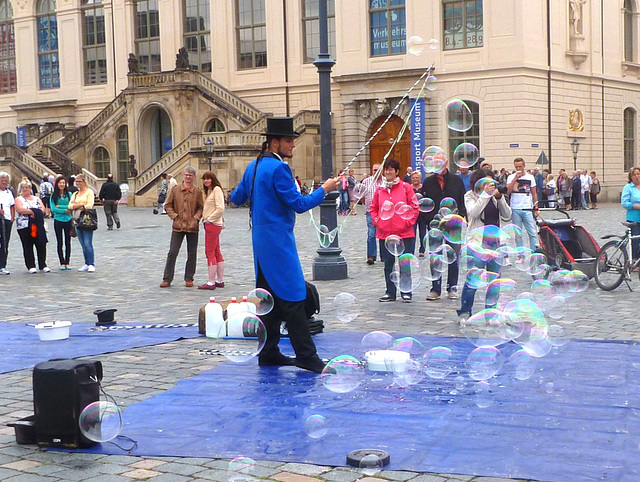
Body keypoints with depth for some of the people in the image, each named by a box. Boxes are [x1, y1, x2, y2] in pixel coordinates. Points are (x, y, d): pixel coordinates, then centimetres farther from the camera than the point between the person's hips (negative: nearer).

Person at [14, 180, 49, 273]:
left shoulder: (37, 199, 17)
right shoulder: (18, 199, 7)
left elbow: (43, 209, 4)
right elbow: (20, 209, -12)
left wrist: (35, 213, -13)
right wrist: (33, 212, -10)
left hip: (38, 226, 2)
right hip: (24, 226, -2)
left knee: (41, 245, -2)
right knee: (28, 246, 1)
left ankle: (43, 265, 7)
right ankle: (31, 266, 7)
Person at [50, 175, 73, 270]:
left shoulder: (69, 194, 3)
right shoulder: (54, 196, 1)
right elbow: (53, 209, -7)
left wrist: (60, 206, -11)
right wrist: (65, 210, -11)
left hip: (68, 220, 1)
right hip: (58, 220, -1)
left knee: (68, 242, 4)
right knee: (60, 243, 4)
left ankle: (67, 262, 11)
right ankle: (62, 263, 10)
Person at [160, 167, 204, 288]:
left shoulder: (197, 192, 3)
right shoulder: (175, 190, 3)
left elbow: (201, 207, 6)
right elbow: (168, 205, 7)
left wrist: (196, 218, -9)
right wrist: (174, 216, -5)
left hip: (193, 227, 1)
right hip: (178, 226, -1)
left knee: (192, 254, 6)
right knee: (172, 252, -2)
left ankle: (189, 278, 17)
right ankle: (167, 279, 4)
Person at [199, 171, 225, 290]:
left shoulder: (217, 189, -11)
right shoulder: (209, 191, 17)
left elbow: (220, 208, -19)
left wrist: (209, 219, -14)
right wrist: (205, 218, 7)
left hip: (213, 224, -10)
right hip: (210, 225, 10)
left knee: (210, 252, -9)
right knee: (216, 252, 11)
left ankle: (211, 282, -8)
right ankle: (220, 280, 15)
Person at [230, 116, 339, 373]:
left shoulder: (253, 166, 12)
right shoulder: (278, 168, -16)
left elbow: (236, 198, 21)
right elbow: (299, 204, -17)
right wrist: (324, 190, -6)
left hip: (261, 242, 10)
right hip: (279, 242, -10)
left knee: (269, 298, 13)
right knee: (293, 297, -7)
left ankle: (268, 353, 17)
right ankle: (306, 356, -5)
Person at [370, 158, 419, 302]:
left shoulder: (406, 187, -2)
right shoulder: (380, 189, 7)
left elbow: (414, 207, 0)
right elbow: (373, 208, 18)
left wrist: (408, 222, -8)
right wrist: (376, 220, 3)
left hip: (404, 233, -3)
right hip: (384, 233, 3)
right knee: (388, 264, 9)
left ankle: (406, 292, 12)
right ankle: (390, 292, 19)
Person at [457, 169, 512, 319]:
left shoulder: (495, 196, 13)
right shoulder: (470, 196, 0)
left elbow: (507, 216, 4)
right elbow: (473, 212, -18)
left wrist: (499, 198, -8)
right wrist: (485, 194, -19)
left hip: (495, 241, 5)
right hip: (478, 243, -5)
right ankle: (465, 311, 3)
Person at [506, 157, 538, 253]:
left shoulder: (530, 177, 9)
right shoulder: (511, 177, 6)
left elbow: (534, 193, 13)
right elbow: (508, 191, -9)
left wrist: (536, 207, 6)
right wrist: (516, 178, -13)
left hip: (527, 209, 0)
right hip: (515, 210, 0)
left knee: (533, 233, -6)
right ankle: (520, 255, 11)